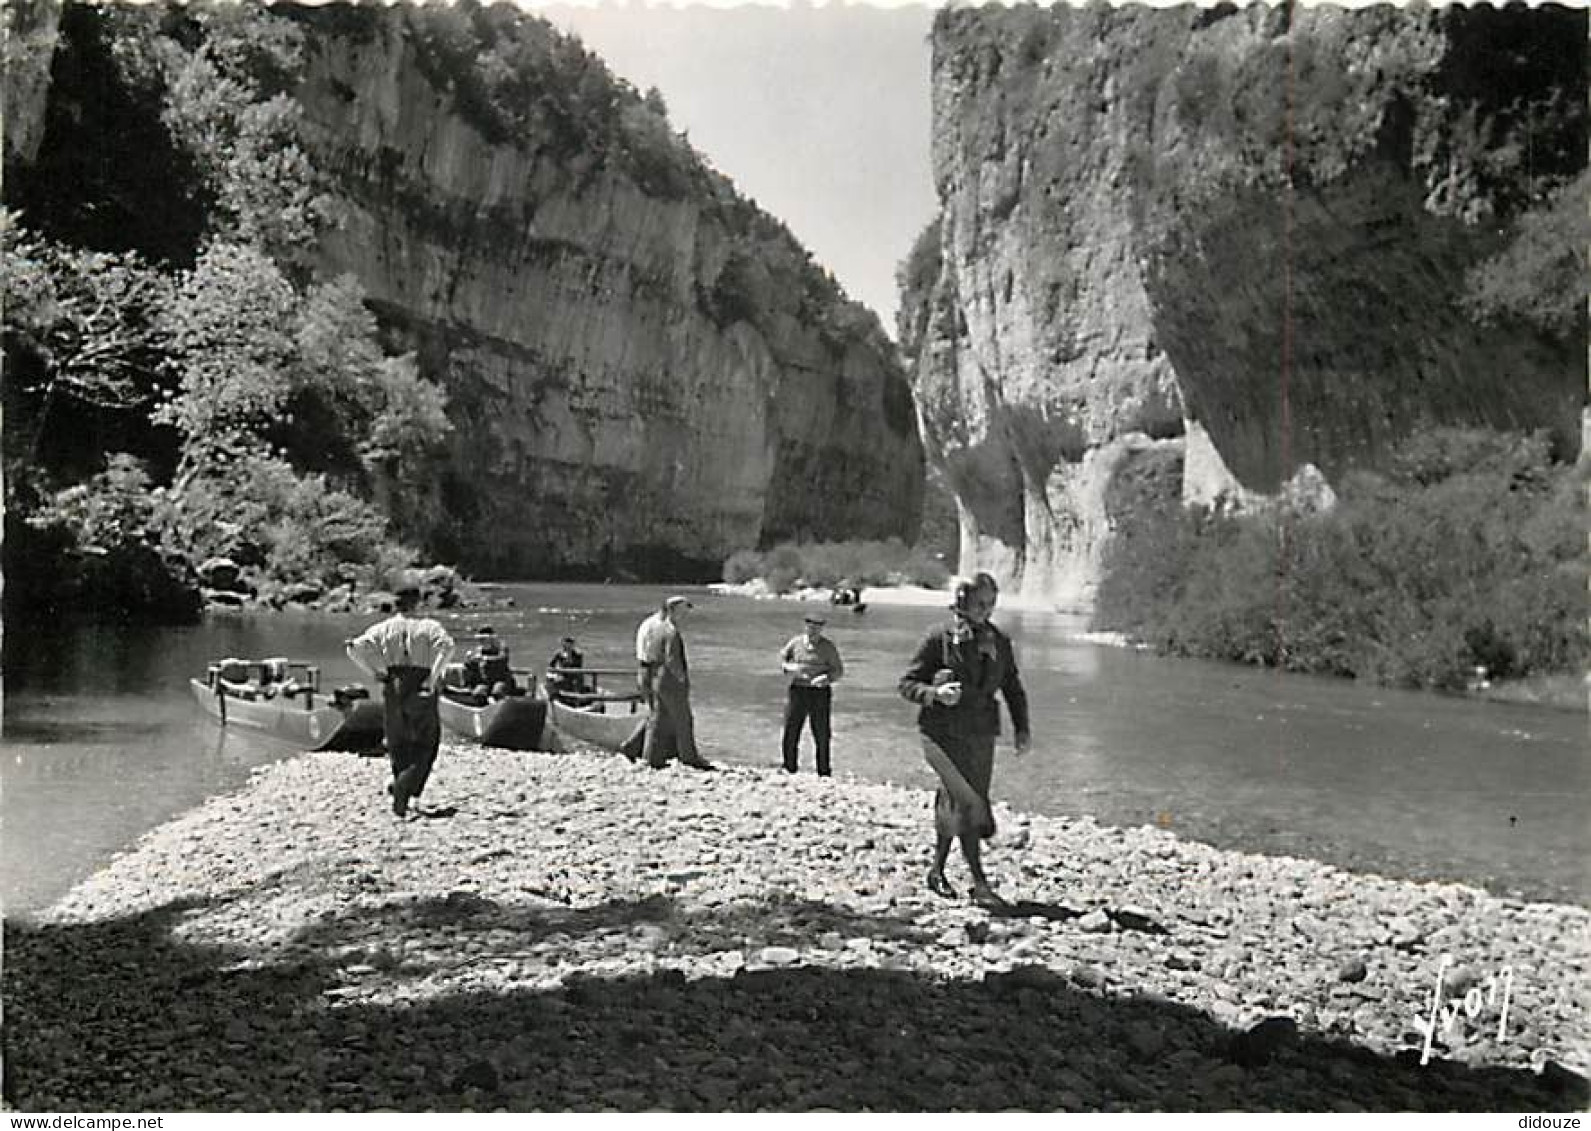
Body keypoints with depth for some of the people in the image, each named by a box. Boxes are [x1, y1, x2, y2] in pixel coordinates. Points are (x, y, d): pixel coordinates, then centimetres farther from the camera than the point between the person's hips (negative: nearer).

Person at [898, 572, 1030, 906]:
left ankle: (938, 870, 28)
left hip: (981, 735, 5)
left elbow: (1013, 689, 18)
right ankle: (979, 883, -9)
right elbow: (907, 683, -3)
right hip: (943, 734, -5)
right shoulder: (939, 639, -6)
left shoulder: (1000, 643, 8)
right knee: (969, 803, -14)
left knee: (954, 805, 10)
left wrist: (1022, 728, 8)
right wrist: (934, 693, -22)